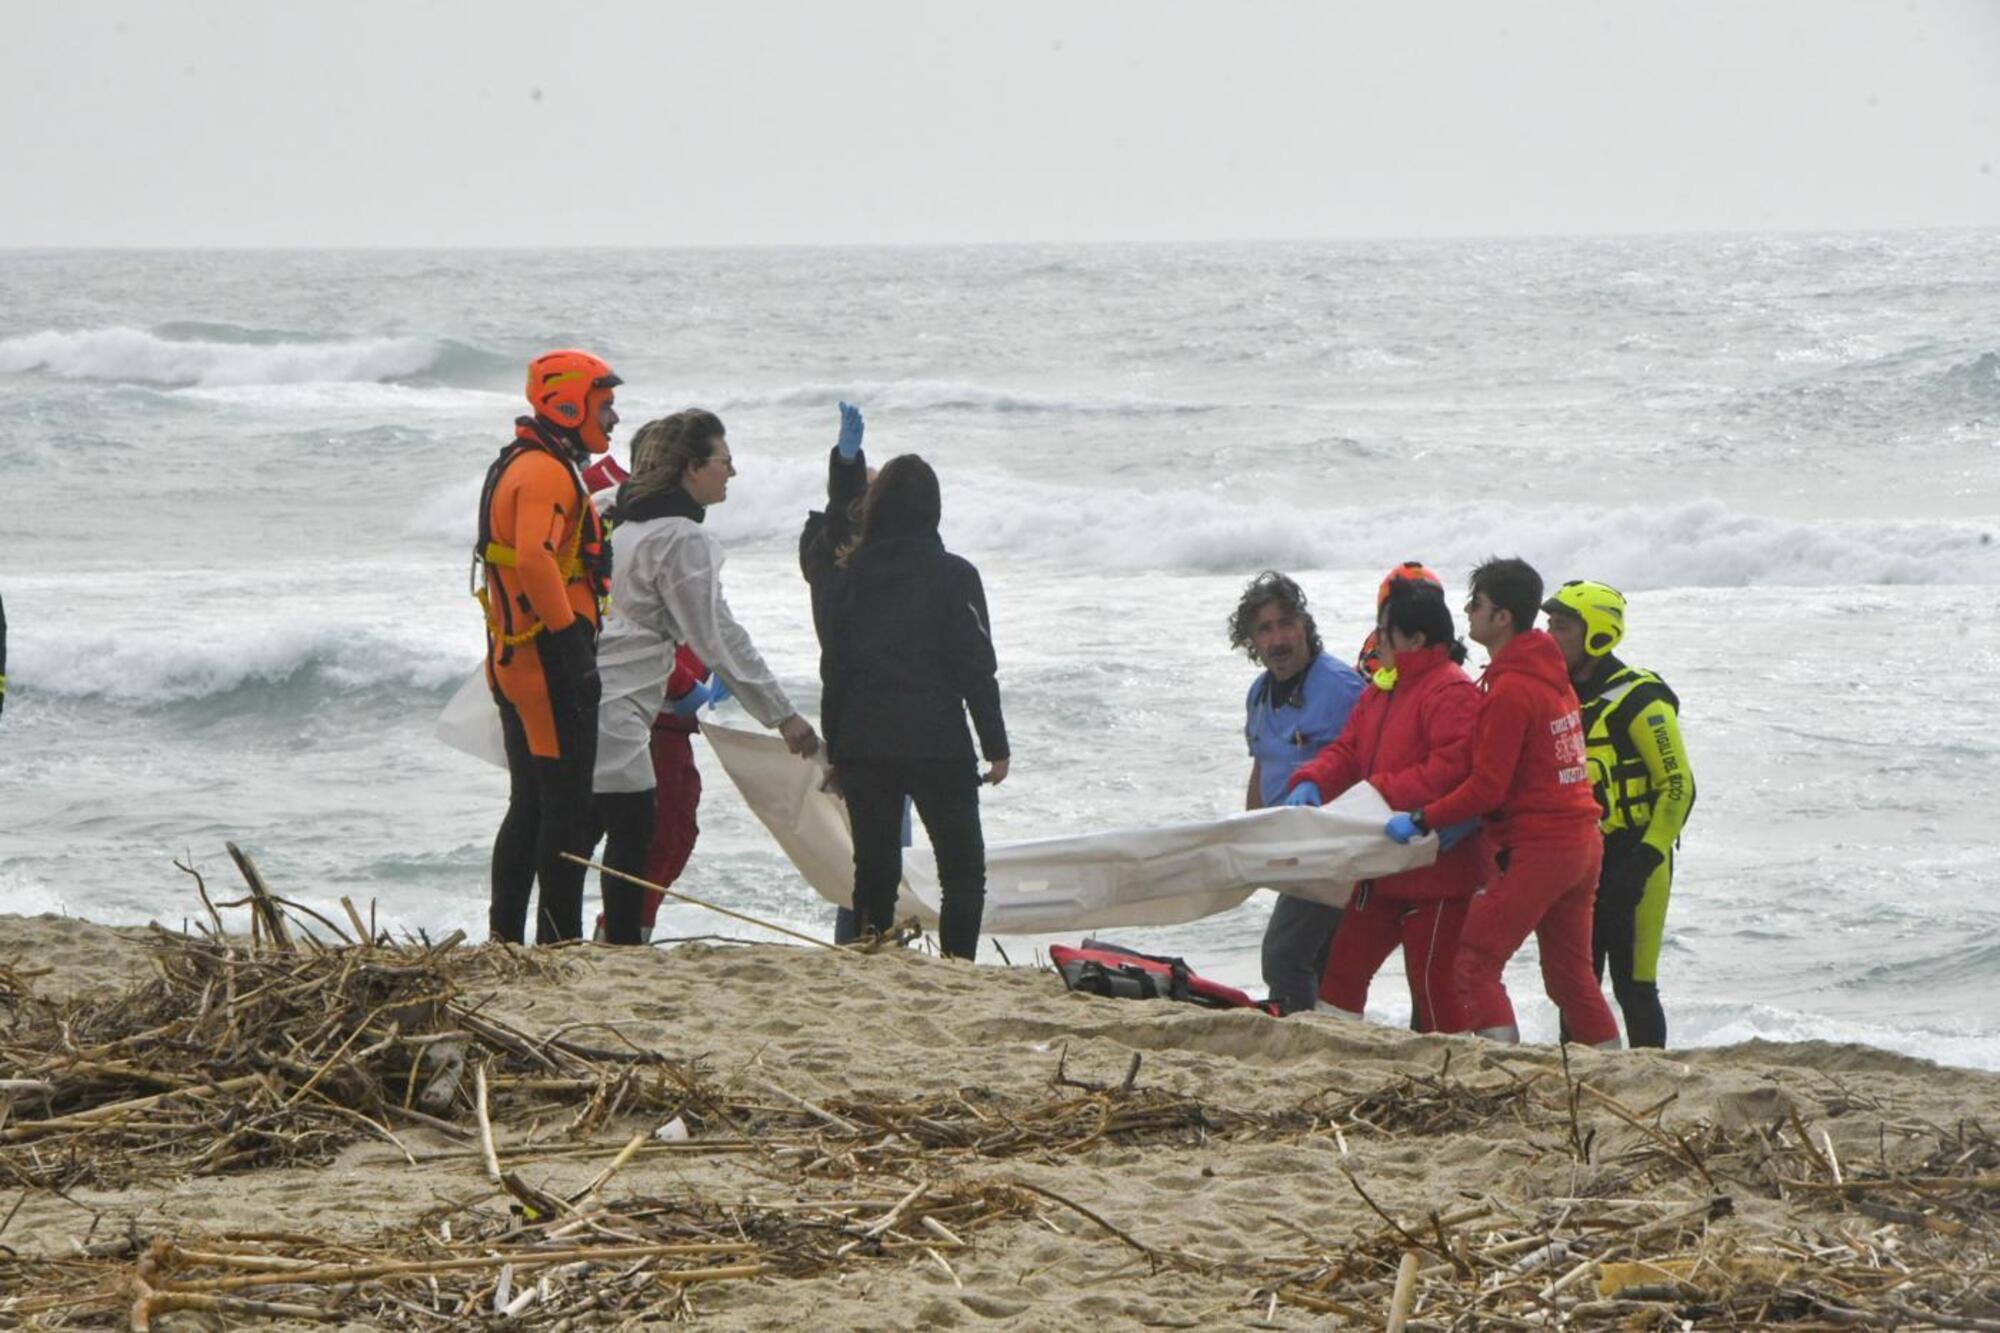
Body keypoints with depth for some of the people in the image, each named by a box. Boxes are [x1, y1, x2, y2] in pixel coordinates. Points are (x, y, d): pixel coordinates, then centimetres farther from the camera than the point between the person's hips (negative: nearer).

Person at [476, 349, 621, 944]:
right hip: (550, 661, -10)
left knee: (530, 805, 15)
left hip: (515, 660, 10)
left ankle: (504, 937, 17)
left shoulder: (519, 466, 20)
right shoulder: (546, 473, -14)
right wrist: (572, 644, -27)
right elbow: (535, 559, -29)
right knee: (568, 805, -7)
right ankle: (559, 939, -7)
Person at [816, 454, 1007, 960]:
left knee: (874, 869, 9)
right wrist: (995, 747, 2)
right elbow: (977, 670, -5)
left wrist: (834, 750, 13)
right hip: (938, 743, -3)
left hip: (862, 746, 3)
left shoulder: (844, 577, 3)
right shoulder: (954, 577, -6)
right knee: (963, 869, 5)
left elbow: (833, 670, 6)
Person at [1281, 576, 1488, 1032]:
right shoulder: (1380, 691, 14)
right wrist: (1312, 782, -7)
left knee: (1434, 984, -6)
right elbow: (1348, 750, 13)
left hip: (1438, 871, -10)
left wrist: (1383, 791, -25)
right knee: (1344, 965, 11)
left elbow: (1453, 770, -27)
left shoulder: (1451, 692, -17)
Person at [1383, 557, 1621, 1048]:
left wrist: (1422, 820, -10)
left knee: (1475, 965, -8)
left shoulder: (1509, 691, -16)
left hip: (1537, 849, -9)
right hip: (1582, 842, 9)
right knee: (1571, 974, 17)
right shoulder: (1552, 674, 13)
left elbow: (1487, 788, -18)